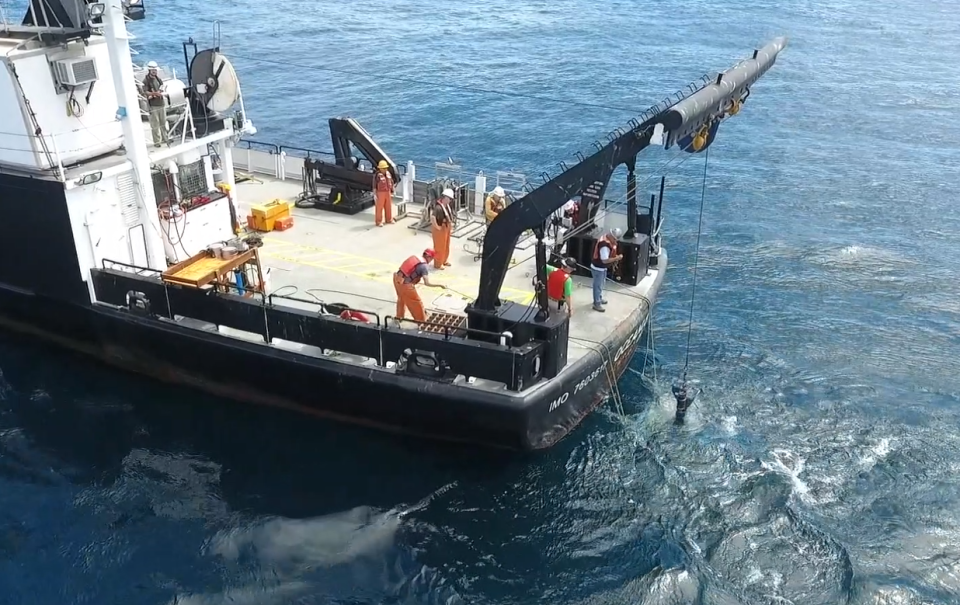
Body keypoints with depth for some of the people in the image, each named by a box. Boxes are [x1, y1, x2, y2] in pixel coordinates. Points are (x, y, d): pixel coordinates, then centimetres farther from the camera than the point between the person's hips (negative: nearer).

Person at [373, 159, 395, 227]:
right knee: (379, 207, 0)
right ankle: (378, 221, 7)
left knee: (388, 206, 15)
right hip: (380, 193, -6)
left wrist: (392, 192, 15)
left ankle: (389, 219, 29)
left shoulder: (388, 173, 5)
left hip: (388, 192, 6)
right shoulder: (377, 175, -15)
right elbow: (374, 185, -13)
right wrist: (375, 194, -15)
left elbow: (391, 183, 14)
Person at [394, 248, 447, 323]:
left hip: (397, 278, 8)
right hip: (406, 284, -8)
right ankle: (422, 321, 24)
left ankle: (399, 317, 48)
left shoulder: (414, 257, 10)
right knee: (417, 303, 12)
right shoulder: (424, 266, -12)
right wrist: (440, 285, -11)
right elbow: (427, 283, -20)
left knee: (401, 299, 33)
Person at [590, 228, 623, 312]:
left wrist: (615, 257, -1)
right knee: (598, 285, 4)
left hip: (602, 268, 10)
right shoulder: (605, 244, -33)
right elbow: (605, 260, -31)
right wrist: (616, 258, -23)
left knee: (601, 284, 25)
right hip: (598, 268, -10)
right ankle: (597, 304, 16)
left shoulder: (607, 238, -1)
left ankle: (599, 299, 43)